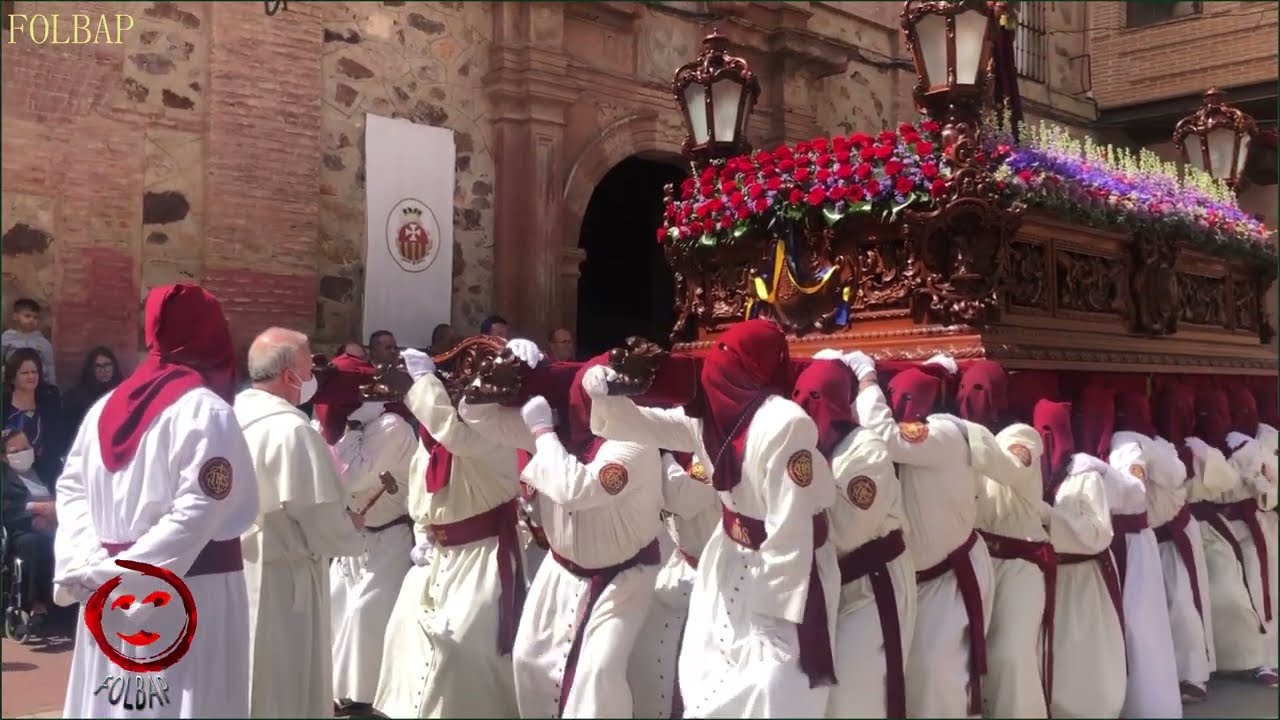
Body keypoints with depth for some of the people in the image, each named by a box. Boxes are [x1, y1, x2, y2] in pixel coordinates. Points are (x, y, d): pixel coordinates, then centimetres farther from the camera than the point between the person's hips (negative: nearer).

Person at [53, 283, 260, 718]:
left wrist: (86, 562, -3)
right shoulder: (207, 411, -12)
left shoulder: (106, 406, 8)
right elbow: (198, 512, -20)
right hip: (190, 587, -6)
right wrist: (119, 572, -16)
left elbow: (71, 488, 6)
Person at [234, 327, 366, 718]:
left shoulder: (231, 418, 3)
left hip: (232, 572, 8)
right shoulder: (292, 431, -22)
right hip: (280, 582, -8)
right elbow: (325, 526, -21)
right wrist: (353, 529, 0)